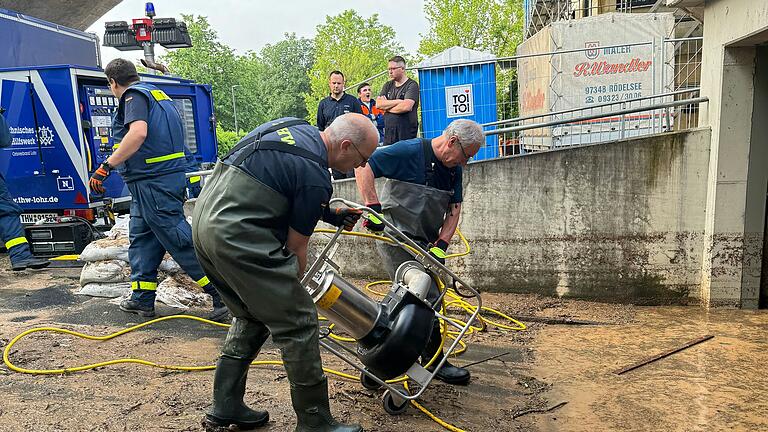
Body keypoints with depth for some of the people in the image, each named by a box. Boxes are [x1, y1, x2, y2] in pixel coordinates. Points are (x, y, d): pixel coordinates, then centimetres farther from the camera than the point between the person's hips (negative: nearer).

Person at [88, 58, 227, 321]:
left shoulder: (134, 95, -7)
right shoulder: (158, 95, 22)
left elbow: (138, 132, -25)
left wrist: (106, 166, -24)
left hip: (153, 182, -10)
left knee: (180, 239, -10)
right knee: (140, 238, 16)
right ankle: (141, 299, 22)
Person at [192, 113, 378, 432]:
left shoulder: (297, 127, 12)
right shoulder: (315, 176, -13)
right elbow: (296, 247, -5)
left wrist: (328, 214, 21)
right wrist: (293, 284, 12)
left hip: (204, 219, 10)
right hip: (238, 236, -10)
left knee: (251, 317, 21)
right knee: (298, 322, -2)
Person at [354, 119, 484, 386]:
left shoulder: (453, 169, 7)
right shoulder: (409, 152, -17)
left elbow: (454, 208, 6)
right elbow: (364, 166, -20)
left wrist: (441, 244, -7)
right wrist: (373, 207, -28)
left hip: (425, 242, 9)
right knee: (424, 298, -9)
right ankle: (434, 360, 6)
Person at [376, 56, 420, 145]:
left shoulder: (412, 85, -2)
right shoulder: (388, 85, 16)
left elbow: (406, 107, -17)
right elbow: (378, 104, 2)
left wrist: (386, 106, -3)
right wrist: (398, 101, -9)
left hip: (407, 133, -5)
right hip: (388, 132, 5)